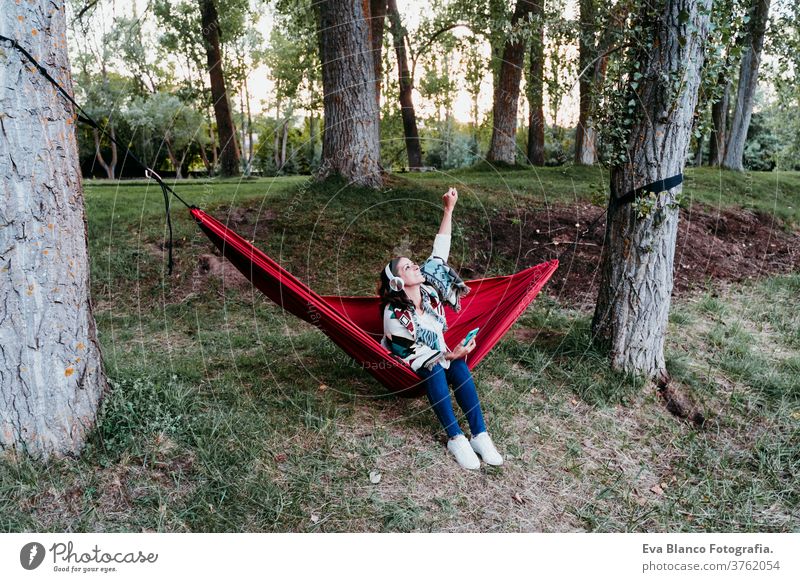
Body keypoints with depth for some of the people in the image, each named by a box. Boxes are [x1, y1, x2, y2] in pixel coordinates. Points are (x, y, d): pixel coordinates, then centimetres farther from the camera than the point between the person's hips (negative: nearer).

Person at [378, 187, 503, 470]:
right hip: (409, 366, -5)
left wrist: (449, 209, -15)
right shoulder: (395, 315, -24)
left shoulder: (428, 288, -9)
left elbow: (440, 251, -9)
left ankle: (480, 435, -31)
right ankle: (456, 439, -36)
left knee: (460, 368, -28)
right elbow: (415, 353, -22)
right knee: (435, 370, -37)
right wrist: (450, 355, -35)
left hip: (438, 354, 5)